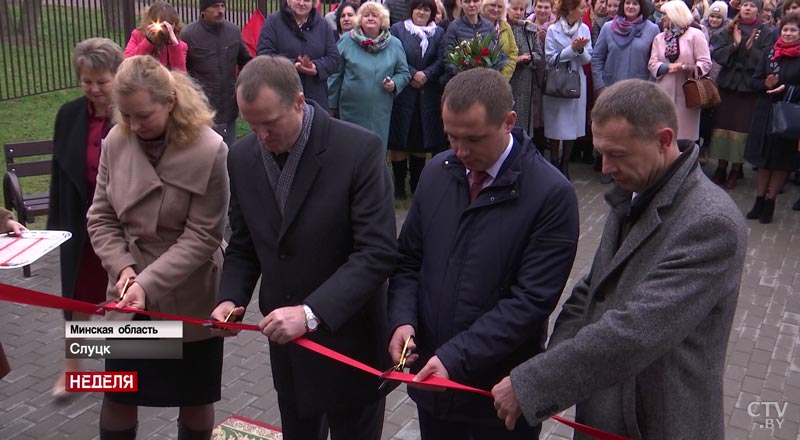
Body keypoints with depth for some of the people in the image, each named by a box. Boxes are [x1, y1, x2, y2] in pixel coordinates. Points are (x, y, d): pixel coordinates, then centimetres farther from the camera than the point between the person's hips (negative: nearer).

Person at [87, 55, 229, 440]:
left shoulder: (209, 151, -19)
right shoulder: (115, 142, -5)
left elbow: (201, 237, -18)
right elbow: (101, 217, 1)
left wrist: (148, 284, -25)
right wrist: (123, 268, -14)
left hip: (188, 299, -3)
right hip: (127, 298, 4)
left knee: (194, 398, 14)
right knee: (118, 396, 15)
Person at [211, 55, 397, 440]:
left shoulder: (360, 149, -19)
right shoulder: (242, 157, -2)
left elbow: (378, 251, -23)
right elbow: (243, 245, 8)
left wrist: (311, 312, -30)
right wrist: (230, 298, -10)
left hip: (348, 339, -4)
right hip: (285, 340, 5)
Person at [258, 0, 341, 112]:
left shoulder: (322, 25, 12)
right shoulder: (273, 21, 2)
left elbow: (334, 58, 7)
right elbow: (264, 55, -7)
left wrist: (316, 67, -16)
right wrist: (293, 65, -22)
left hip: (316, 97, 3)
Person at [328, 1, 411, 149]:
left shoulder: (394, 44, 4)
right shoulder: (346, 41, 0)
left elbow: (404, 73, 10)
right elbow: (335, 74, 3)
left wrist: (395, 84, -11)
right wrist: (332, 103, 5)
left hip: (380, 112, 1)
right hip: (351, 109, -1)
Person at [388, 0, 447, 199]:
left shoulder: (439, 33, 10)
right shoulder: (397, 29, 3)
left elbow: (441, 60, 0)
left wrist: (425, 75, -14)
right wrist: (412, 74, -14)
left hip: (428, 95, 2)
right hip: (402, 92, -2)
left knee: (422, 140, 7)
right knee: (400, 141, -1)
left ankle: (416, 183, 19)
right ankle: (399, 184, 8)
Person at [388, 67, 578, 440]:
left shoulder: (552, 194, -16)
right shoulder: (437, 172, 0)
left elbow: (530, 300, -19)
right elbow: (409, 261, 7)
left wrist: (456, 358, -24)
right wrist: (402, 320, -10)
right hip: (432, 375, 4)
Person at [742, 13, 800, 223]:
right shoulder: (770, 53, 6)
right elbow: (755, 81, 7)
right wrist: (766, 84, -13)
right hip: (765, 113, 3)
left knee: (781, 162, 7)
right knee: (762, 160, 11)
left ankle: (770, 203, 19)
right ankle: (759, 201, 23)